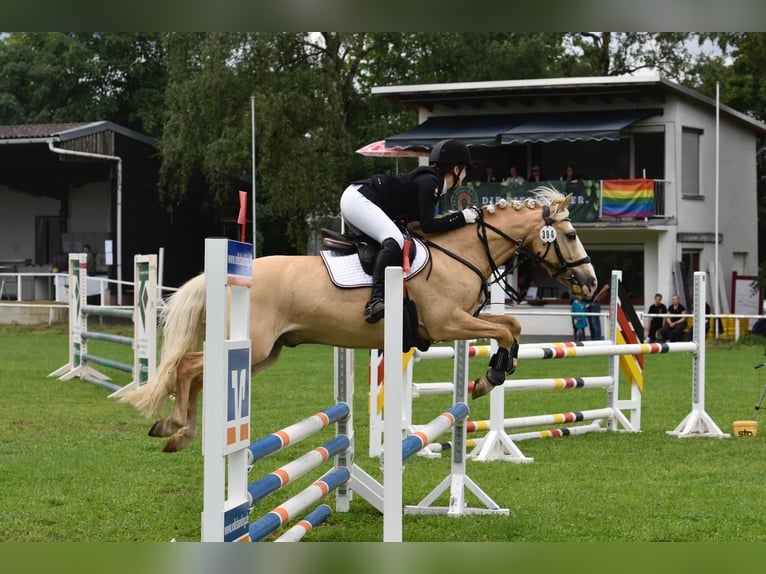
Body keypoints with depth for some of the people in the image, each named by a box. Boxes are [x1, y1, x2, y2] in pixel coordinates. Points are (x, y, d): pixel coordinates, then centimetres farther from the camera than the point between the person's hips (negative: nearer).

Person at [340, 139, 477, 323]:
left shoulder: (430, 179, 14)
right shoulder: (430, 182, -14)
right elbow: (428, 225, -18)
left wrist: (450, 218, 11)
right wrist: (461, 218, -12)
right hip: (357, 199, -11)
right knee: (394, 240, -27)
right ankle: (376, 300, -39)